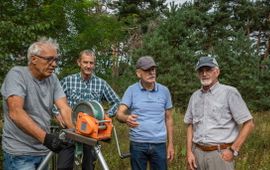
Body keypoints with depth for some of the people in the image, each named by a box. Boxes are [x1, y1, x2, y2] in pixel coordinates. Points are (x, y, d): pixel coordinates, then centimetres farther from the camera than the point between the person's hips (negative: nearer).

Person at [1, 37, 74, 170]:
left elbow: (64, 108, -7)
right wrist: (44, 137, -36)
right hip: (19, 153, -6)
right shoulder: (17, 74, -13)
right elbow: (15, 112, -26)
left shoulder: (52, 78, 3)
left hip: (44, 150, 6)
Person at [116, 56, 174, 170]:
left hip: (159, 144, 2)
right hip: (137, 144, -1)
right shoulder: (131, 90, -3)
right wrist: (126, 118, -35)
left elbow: (168, 119, 9)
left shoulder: (164, 91, 4)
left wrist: (171, 144, 7)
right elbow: (119, 114, -11)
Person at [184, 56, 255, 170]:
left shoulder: (229, 92, -7)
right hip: (197, 152, 4)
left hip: (220, 154, -4)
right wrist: (189, 152, 2)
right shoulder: (195, 96, 8)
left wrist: (233, 150, -11)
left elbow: (249, 124, -7)